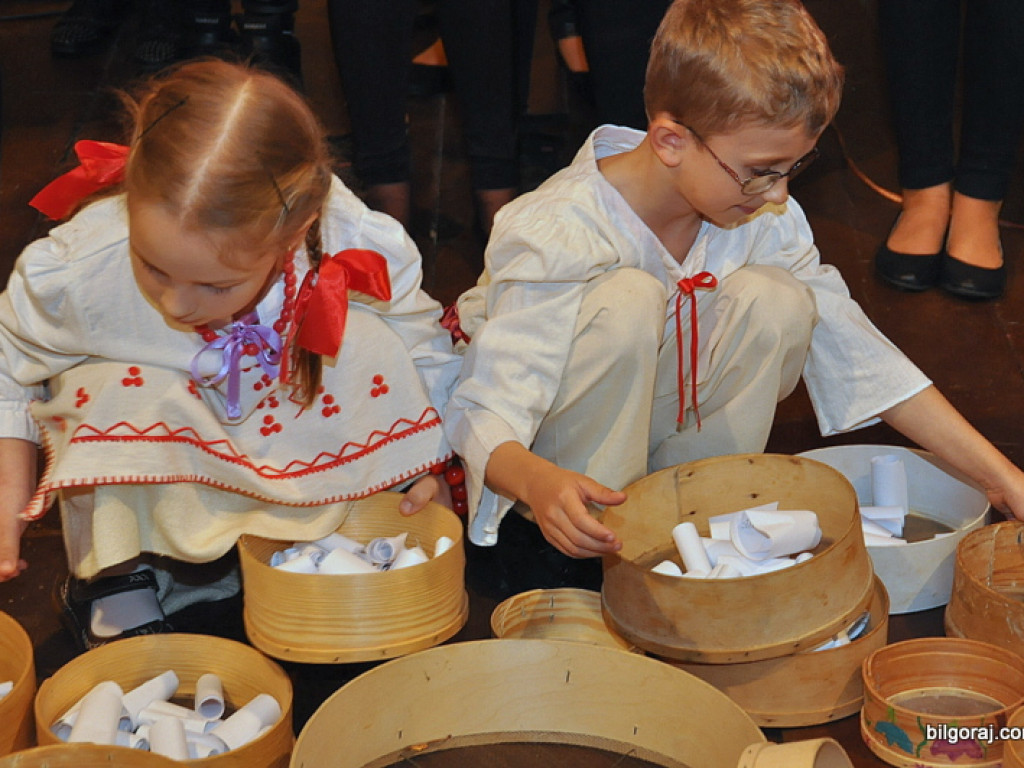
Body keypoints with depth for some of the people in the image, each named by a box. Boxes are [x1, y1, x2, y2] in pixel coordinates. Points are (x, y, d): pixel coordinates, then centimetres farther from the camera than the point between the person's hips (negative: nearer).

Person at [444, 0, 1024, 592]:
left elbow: (853, 344, -7)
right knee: (628, 300, -34)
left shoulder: (764, 218, -12)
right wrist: (538, 482, -59)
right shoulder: (555, 237, -30)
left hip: (659, 433, 5)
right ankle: (589, 546, -18)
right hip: (554, 459, -5)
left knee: (774, 301, -20)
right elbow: (485, 416, -34)